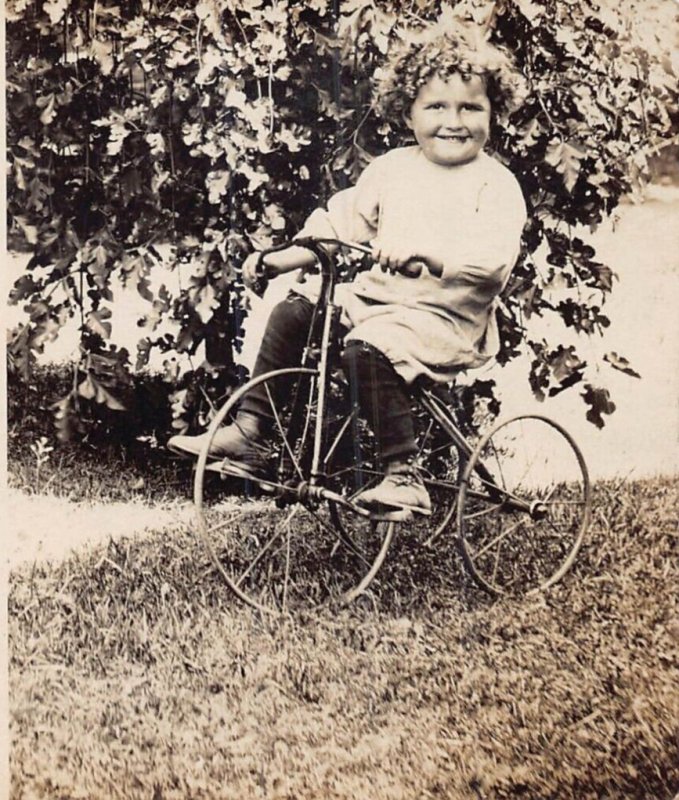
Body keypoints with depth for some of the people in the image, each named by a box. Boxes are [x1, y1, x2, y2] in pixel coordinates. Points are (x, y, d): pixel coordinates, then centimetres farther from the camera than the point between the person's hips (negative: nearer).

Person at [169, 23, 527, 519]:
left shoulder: (495, 184, -7)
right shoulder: (392, 167, 12)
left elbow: (495, 256, -24)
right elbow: (340, 222, 14)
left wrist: (428, 254, -41)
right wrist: (280, 260, 4)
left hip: (446, 314, -7)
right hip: (375, 293, 7)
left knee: (367, 347, -31)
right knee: (294, 310, -2)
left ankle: (404, 477, -23)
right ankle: (250, 433, 6)